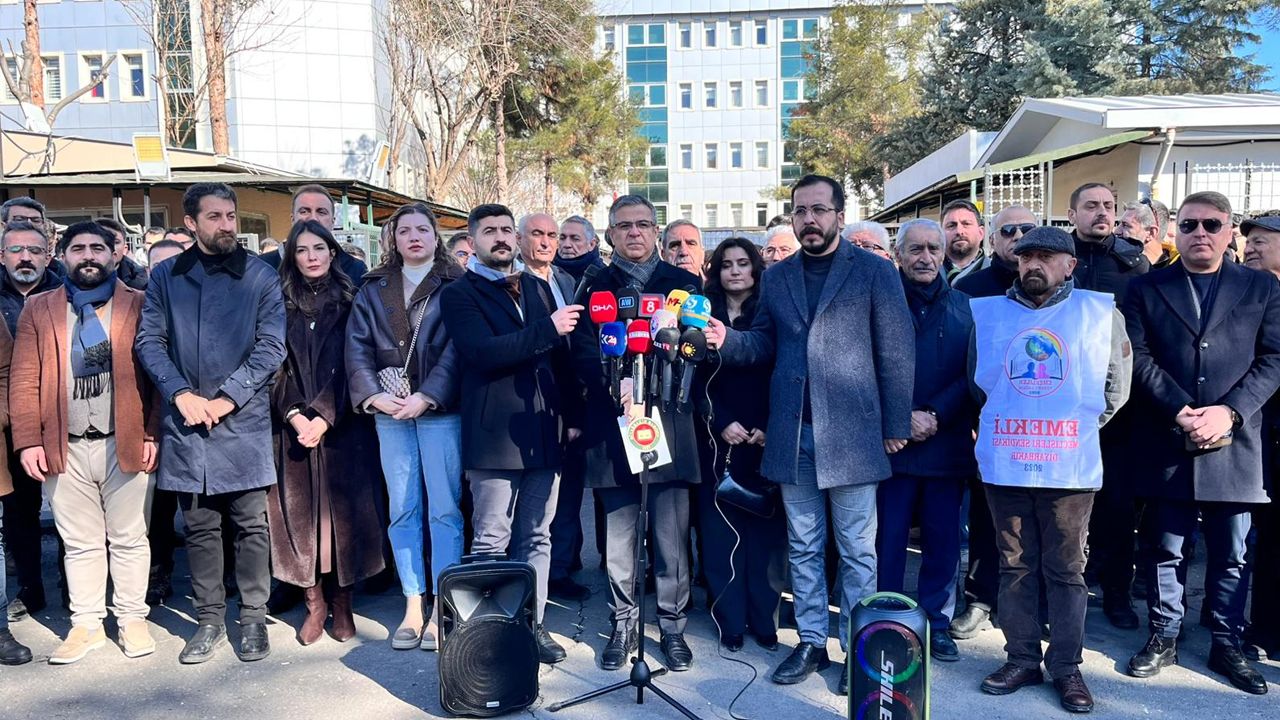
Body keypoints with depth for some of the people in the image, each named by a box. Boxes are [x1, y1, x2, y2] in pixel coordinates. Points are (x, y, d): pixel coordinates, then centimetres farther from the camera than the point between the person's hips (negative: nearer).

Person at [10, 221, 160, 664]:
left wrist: (153, 433, -9)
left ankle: (132, 619, 20)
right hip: (65, 448, 2)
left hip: (127, 443, -2)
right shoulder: (39, 309, 9)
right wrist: (28, 440, -3)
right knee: (80, 543, 12)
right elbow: (25, 380, 5)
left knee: (128, 539, 8)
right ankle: (86, 623, 23)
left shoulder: (138, 305, 3)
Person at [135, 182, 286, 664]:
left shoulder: (261, 277, 1)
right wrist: (181, 395, -9)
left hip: (243, 421, -2)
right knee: (199, 527, 9)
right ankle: (209, 620, 21)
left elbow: (271, 346, -4)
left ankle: (253, 617, 17)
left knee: (250, 525, 4)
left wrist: (227, 398, -11)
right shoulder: (166, 277, 9)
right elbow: (149, 341, 5)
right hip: (185, 422, 2)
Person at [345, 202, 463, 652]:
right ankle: (413, 607, 16)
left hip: (440, 410, -3)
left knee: (444, 510, -2)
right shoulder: (374, 288, 13)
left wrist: (426, 397, -16)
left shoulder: (455, 286, 1)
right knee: (402, 510, 7)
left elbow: (457, 350, -7)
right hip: (390, 411, 4)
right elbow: (357, 345, 5)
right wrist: (374, 395, -8)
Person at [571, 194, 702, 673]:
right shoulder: (595, 287, 11)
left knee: (671, 534, 2)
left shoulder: (683, 283, 10)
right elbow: (583, 352, 0)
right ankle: (623, 624, 21)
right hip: (612, 423, 1)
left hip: (670, 421, -1)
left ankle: (672, 624, 17)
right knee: (619, 534, 6)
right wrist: (616, 388, -19)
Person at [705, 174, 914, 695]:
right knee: (803, 546, 13)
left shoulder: (874, 272, -3)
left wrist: (896, 427, -6)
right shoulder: (776, 278, 11)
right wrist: (727, 339, -9)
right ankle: (811, 643, 26)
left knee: (856, 549, 6)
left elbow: (896, 353, -4)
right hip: (791, 434, 4)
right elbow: (764, 345, 12)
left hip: (851, 431, -4)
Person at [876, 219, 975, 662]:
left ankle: (936, 623, 22)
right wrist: (903, 417, -13)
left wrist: (936, 415, -10)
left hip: (948, 441, 2)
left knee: (944, 541, 9)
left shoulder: (963, 306, 9)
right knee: (889, 539, 3)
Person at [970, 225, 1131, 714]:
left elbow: (1118, 381, 13)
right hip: (1004, 465, 2)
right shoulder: (986, 312, 6)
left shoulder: (1101, 313, 3)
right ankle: (1022, 659, 21)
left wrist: (1089, 423, 11)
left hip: (1070, 467, -1)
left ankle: (1066, 667, 18)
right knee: (1015, 566, 9)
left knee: (1066, 569, 6)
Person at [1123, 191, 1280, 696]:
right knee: (1163, 548, 9)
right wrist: (1180, 413, -14)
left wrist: (1228, 412, -13)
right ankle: (1163, 636, 24)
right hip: (1166, 445, -1)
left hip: (1234, 444, 1)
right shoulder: (1145, 288, 6)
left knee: (1231, 554, 11)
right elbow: (1140, 360, -3)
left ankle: (1227, 644, 26)